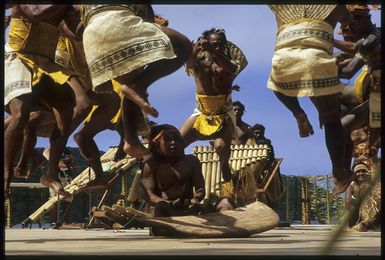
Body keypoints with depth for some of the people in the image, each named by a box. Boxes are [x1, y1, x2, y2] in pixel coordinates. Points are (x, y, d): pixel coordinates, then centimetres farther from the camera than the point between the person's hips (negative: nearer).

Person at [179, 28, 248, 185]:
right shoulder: (200, 62, 0)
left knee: (221, 147, -28)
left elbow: (232, 68, -29)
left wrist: (214, 53, -47)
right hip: (201, 113, 3)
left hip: (223, 114, -3)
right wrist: (196, 50, -49)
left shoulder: (227, 64, -4)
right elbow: (190, 63, -25)